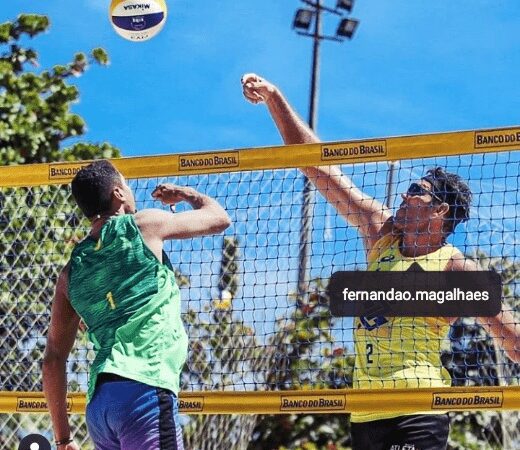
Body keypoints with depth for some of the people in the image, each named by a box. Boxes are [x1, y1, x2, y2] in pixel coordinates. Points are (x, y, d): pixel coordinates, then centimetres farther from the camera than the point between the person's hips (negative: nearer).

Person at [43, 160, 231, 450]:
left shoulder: (71, 271, 18)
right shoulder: (142, 226, 4)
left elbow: (54, 358, 17)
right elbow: (220, 218, 16)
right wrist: (185, 193, 37)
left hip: (97, 402, 7)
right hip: (144, 390, -7)